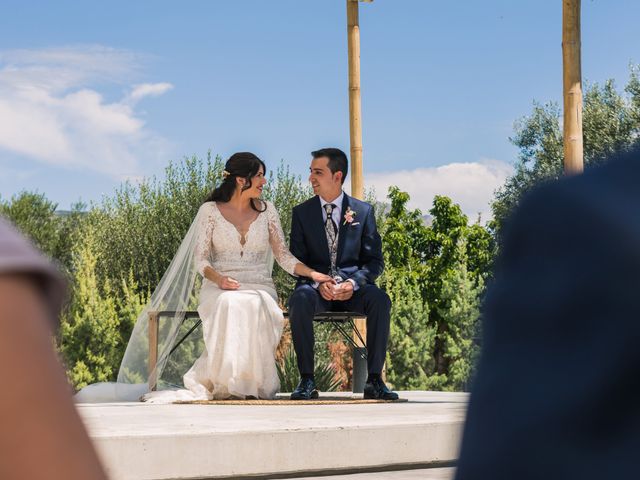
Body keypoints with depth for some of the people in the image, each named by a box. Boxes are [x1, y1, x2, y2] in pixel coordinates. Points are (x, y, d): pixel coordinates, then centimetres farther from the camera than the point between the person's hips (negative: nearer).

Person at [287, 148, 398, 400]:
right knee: (300, 300, -35)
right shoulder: (301, 213, 9)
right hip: (316, 287, 0)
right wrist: (318, 283, -17)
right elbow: (296, 261, 4)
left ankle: (374, 379, -25)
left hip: (352, 287, 0)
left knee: (380, 300, -32)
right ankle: (307, 380, -29)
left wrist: (353, 283, -16)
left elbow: (374, 260, 5)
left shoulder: (363, 211, 7)